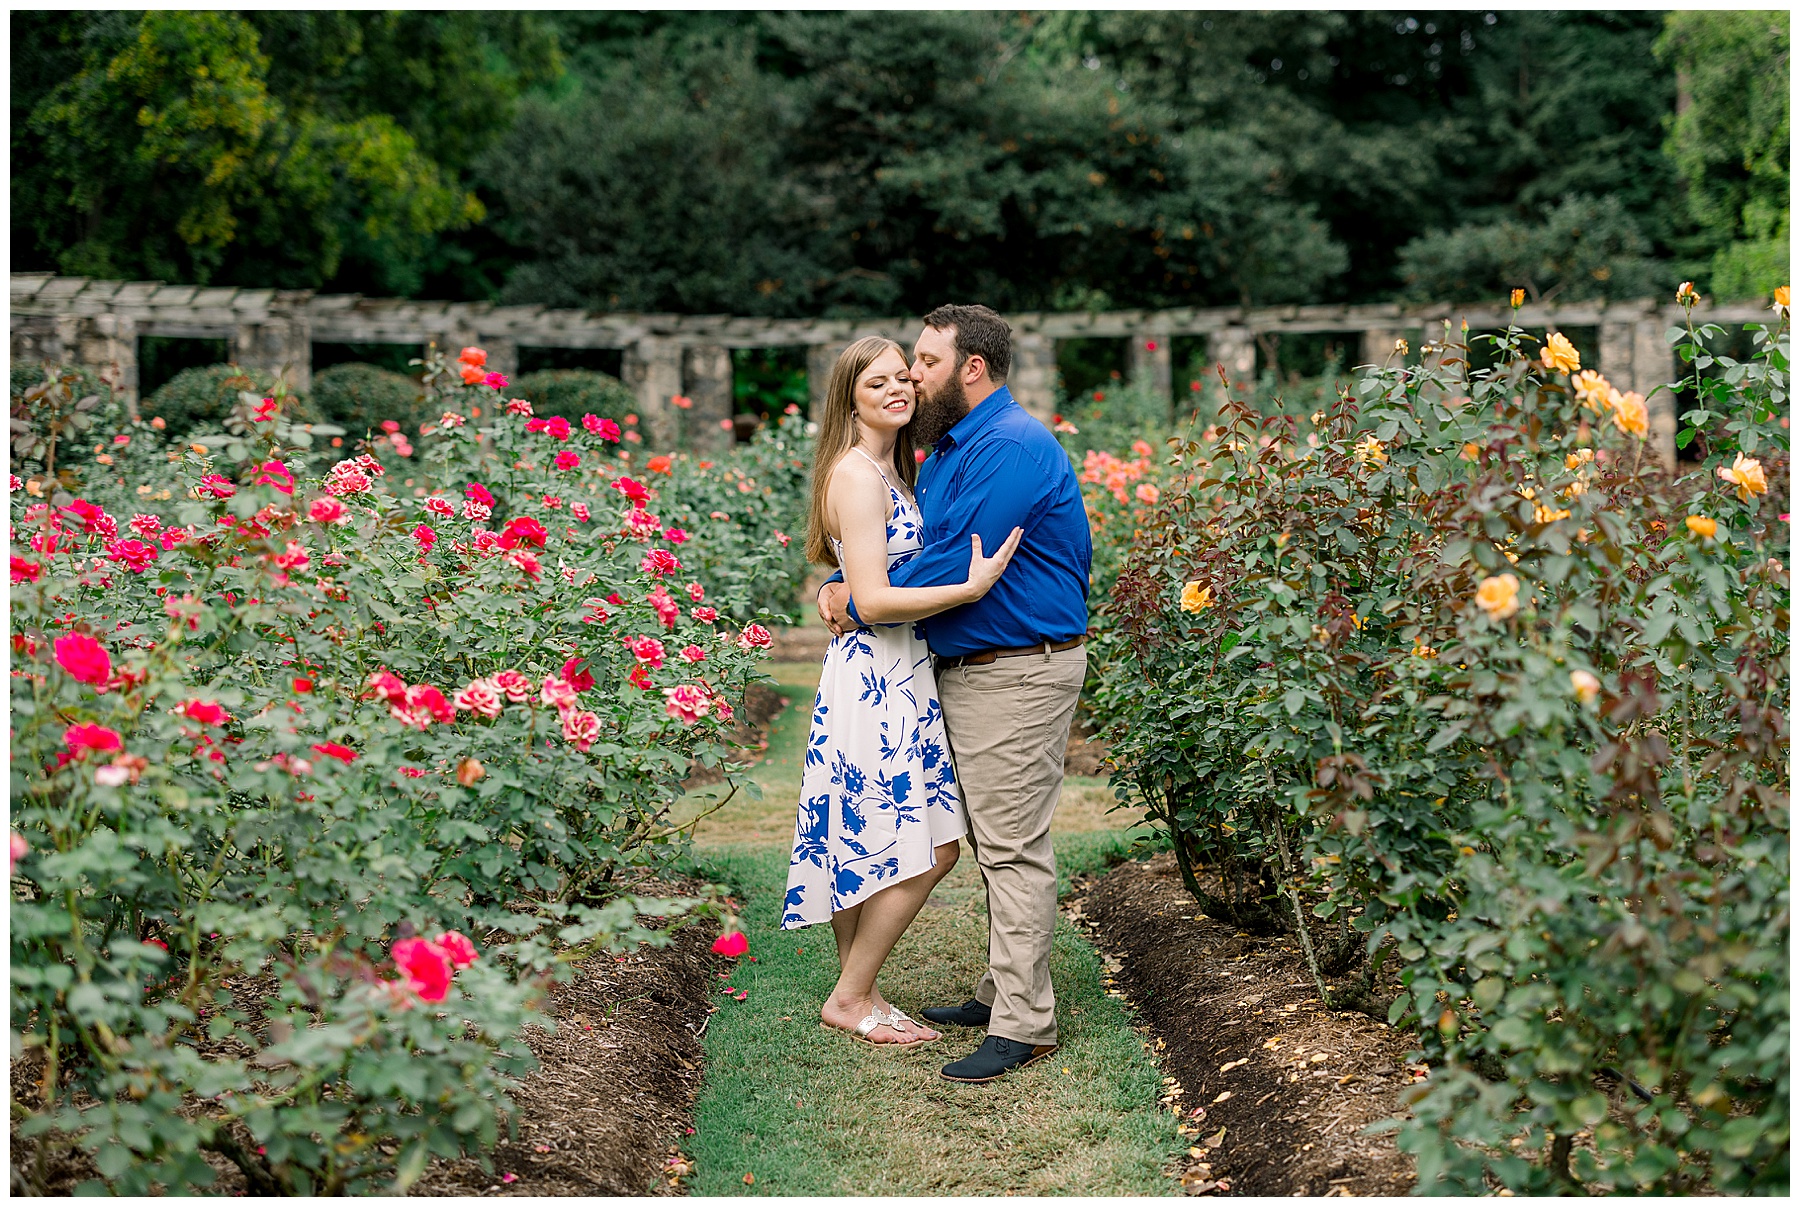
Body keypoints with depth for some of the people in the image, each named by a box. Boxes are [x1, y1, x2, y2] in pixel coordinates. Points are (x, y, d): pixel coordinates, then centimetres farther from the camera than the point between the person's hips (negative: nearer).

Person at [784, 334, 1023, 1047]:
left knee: (903, 847, 11)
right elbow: (873, 600, -21)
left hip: (899, 674, 10)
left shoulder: (890, 470, 16)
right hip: (877, 676, -10)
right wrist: (971, 587, -25)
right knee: (920, 852, -6)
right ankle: (850, 998, 6)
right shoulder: (857, 474, -15)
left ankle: (855, 993, 20)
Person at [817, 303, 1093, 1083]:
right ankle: (1004, 990, 27)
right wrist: (840, 584, 3)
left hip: (1019, 674, -11)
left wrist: (862, 603, -11)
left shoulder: (1011, 448, -18)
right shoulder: (948, 448, 15)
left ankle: (1024, 1026, -4)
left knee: (1013, 847, -8)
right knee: (994, 842, 17)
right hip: (968, 669, 11)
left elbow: (959, 566, -24)